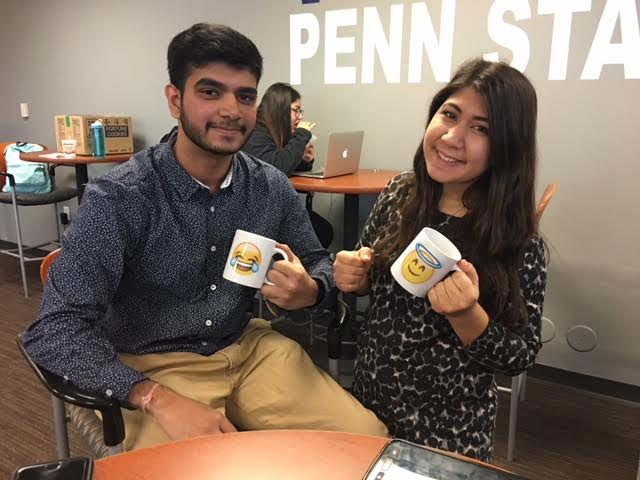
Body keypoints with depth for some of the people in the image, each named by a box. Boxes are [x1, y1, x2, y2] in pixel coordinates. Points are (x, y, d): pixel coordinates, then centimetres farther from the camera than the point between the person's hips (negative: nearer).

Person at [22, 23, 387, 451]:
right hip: (155, 367, -3)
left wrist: (310, 291, -16)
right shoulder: (119, 198, -17)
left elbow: (318, 263, 9)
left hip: (249, 348, 4)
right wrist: (158, 398, -31)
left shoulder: (272, 188, -5)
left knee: (368, 441, -6)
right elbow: (53, 330, -18)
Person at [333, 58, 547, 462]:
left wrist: (466, 314, -32)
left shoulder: (518, 241, -20)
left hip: (447, 430, -3)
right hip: (369, 397, 4)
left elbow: (521, 358, -14)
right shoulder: (399, 193, -9)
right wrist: (354, 279, -17)